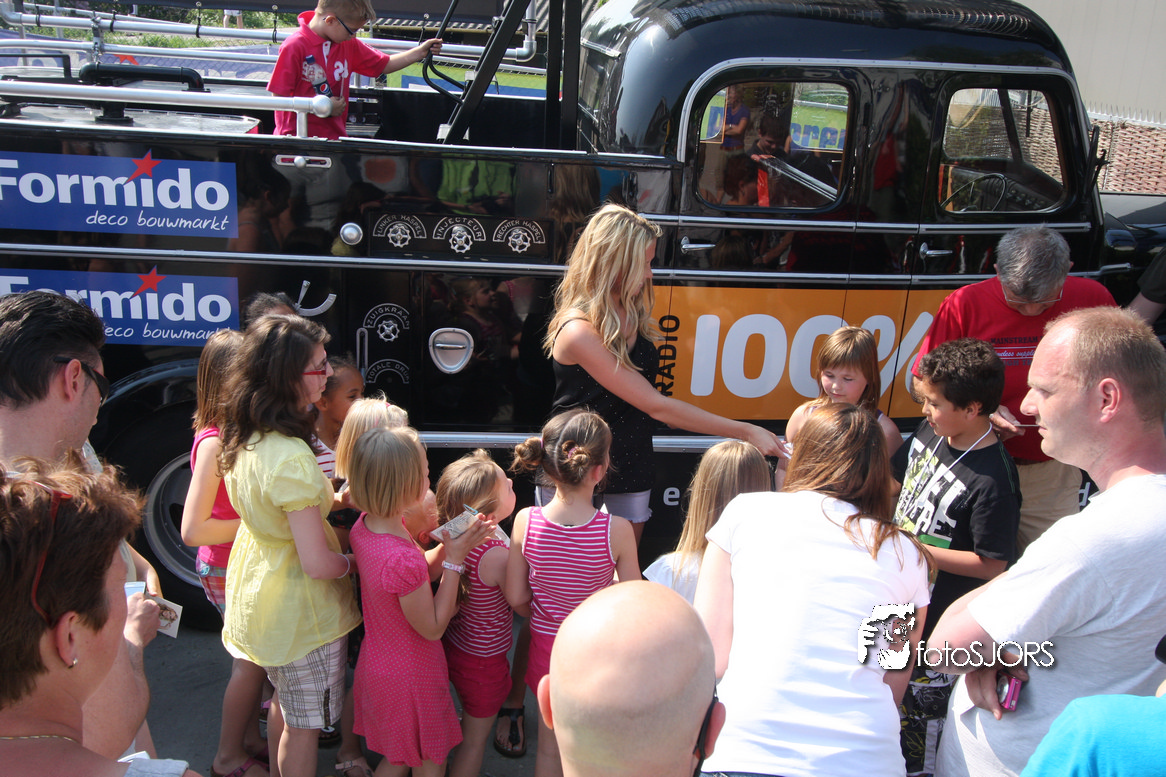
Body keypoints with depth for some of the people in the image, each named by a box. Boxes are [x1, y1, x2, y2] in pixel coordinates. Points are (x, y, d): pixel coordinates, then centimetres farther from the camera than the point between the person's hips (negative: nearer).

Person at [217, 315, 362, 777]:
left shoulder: (241, 439, -5)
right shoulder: (291, 460, -33)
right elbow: (317, 563, -29)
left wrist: (326, 497, 6)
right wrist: (353, 562, -10)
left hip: (258, 595, 9)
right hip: (300, 611, -9)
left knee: (284, 700, 29)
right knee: (304, 724, 12)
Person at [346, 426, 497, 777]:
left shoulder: (364, 525, -8)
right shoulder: (402, 559, -36)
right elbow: (433, 627, -22)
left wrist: (448, 548, -7)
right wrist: (454, 560, -22)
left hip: (377, 665, 8)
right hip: (410, 676, -8)